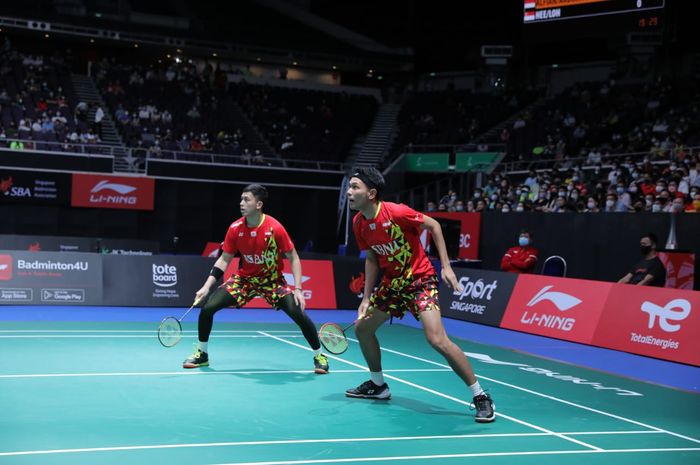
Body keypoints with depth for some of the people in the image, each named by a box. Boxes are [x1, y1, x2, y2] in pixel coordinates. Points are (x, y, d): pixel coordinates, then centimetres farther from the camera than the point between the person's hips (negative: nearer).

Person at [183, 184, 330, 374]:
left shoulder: (275, 228, -22)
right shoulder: (235, 228, -12)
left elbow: (293, 258, -13)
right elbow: (224, 260, -2)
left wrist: (298, 289, -21)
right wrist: (206, 286, -11)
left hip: (273, 280, -3)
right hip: (244, 278, 3)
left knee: (298, 313, -21)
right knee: (207, 307, -10)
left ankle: (319, 356, 1)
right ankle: (202, 353, 13)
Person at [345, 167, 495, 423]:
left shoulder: (396, 212, -24)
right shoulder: (359, 223, -3)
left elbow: (433, 225, -11)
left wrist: (446, 266, -14)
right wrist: (366, 297, 3)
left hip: (419, 279, -8)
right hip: (392, 282, 8)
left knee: (437, 339, -22)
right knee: (362, 327, 14)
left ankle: (480, 397, -11)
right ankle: (378, 385, 35)